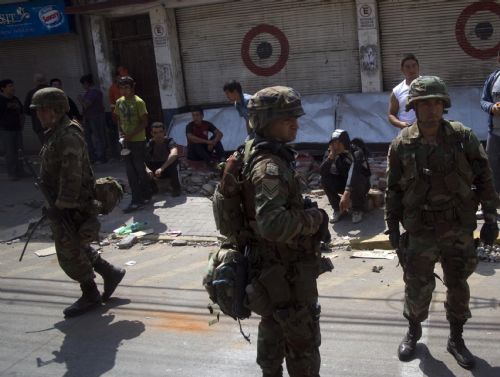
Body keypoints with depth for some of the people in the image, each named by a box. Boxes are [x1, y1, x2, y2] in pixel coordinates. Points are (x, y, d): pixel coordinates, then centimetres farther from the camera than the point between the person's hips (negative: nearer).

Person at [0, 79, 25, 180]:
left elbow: (21, 113, 22)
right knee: (10, 153, -4)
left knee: (19, 151, 11)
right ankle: (11, 174, 3)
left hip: (17, 129, 7)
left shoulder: (16, 99, 12)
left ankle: (20, 172, 21)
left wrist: (22, 124, 13)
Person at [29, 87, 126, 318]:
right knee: (76, 248, 19)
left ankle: (90, 296, 17)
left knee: (70, 254, 1)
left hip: (70, 208, -10)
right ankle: (111, 273, 30)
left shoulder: (68, 137, -21)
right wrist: (54, 204, 21)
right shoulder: (57, 133, 12)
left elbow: (71, 176, -26)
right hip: (61, 204, 10)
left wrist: (61, 206, -24)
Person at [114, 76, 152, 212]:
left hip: (138, 141, -6)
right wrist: (122, 133, 0)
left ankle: (145, 195, 16)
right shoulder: (119, 102, 7)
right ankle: (137, 199, 13)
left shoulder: (138, 102, -11)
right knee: (131, 171, 6)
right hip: (126, 141, 6)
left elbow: (144, 122, -13)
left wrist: (131, 135, -17)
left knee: (140, 169, 1)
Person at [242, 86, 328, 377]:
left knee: (274, 330, 25)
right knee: (304, 341, 4)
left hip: (274, 266, 10)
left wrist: (307, 214, 10)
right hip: (286, 271, -10)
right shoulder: (270, 167, -26)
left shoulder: (271, 158, 7)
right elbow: (273, 224, -39)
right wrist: (315, 218, -23)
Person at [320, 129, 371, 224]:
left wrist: (346, 194, -59)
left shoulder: (356, 152, -29)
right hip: (343, 183, 4)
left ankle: (357, 210, -12)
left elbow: (353, 173, -46)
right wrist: (331, 155, -37)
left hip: (361, 183, -4)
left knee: (356, 180, -38)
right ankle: (338, 209, -5)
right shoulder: (332, 152, -13)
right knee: (325, 179, -21)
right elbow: (322, 172, -24)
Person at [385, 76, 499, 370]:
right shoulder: (402, 145, -7)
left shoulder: (463, 137, -6)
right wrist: (392, 228, 0)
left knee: (458, 286, 13)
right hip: (421, 233, -1)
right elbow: (394, 191, 0)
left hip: (459, 230, 1)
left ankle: (457, 339, 34)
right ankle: (413, 332, 36)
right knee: (417, 288, 9)